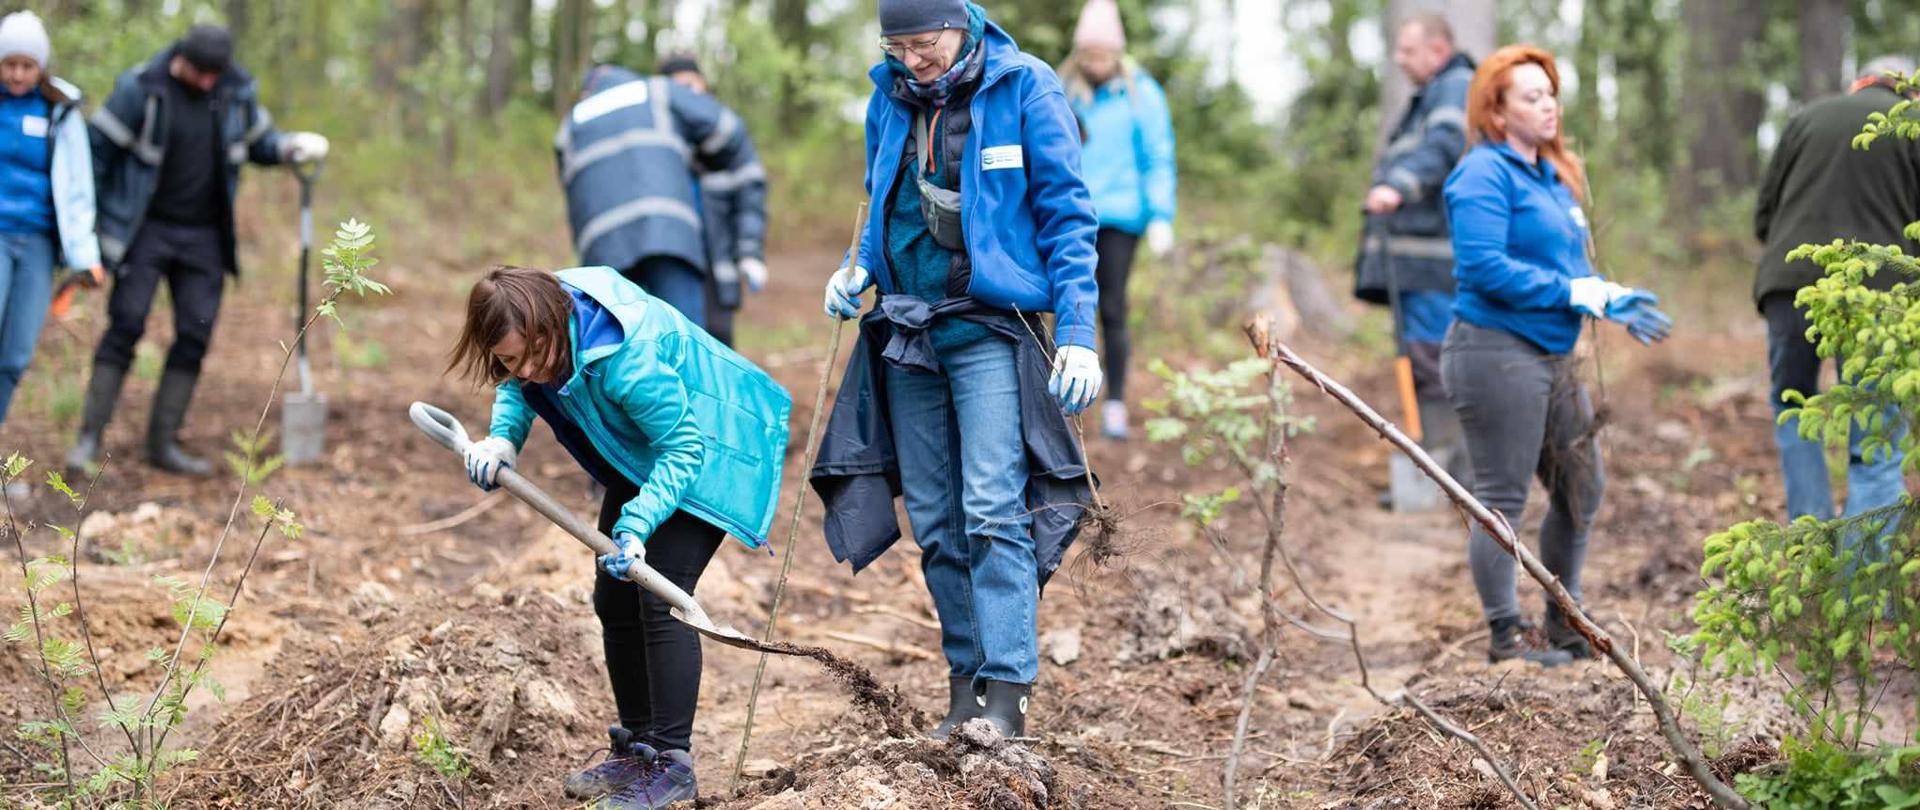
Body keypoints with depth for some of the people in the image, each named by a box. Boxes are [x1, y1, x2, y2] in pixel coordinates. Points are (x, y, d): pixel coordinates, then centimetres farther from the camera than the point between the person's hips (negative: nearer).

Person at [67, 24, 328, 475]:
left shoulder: (237, 93, 0)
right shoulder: (141, 90, -12)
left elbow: (259, 143, 15)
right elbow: (99, 148, -7)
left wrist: (294, 146, -8)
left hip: (203, 235, 4)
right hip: (145, 230, -4)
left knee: (195, 336, 1)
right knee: (125, 327, -10)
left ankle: (163, 443, 9)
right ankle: (90, 437, -5)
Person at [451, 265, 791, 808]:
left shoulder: (626, 357, -40)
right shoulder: (537, 324, -18)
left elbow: (682, 449, -32)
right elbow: (515, 387, 4)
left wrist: (637, 525, -42)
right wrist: (503, 436, -17)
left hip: (707, 451, -9)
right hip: (640, 456, 9)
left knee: (659, 597, -17)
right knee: (614, 600, 10)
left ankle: (672, 762, -10)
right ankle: (637, 747, 23)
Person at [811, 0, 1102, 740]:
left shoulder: (1023, 88, -7)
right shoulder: (890, 96, 8)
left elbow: (1065, 213, -6)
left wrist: (1077, 332, -11)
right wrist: (857, 268, 3)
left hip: (988, 328, -5)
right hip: (905, 329, 6)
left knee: (993, 512, -13)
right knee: (935, 521, 7)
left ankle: (1007, 696, -12)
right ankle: (964, 688, 15)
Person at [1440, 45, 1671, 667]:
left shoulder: (1552, 176, 16)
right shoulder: (1485, 173, -12)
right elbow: (1483, 266, -22)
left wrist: (1613, 301, 3)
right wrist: (1574, 292, -19)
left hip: (1552, 356, 10)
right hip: (1495, 353, -10)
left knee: (1581, 490, 14)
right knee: (1503, 499, -1)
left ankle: (1564, 627, 27)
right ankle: (1505, 638, 9)